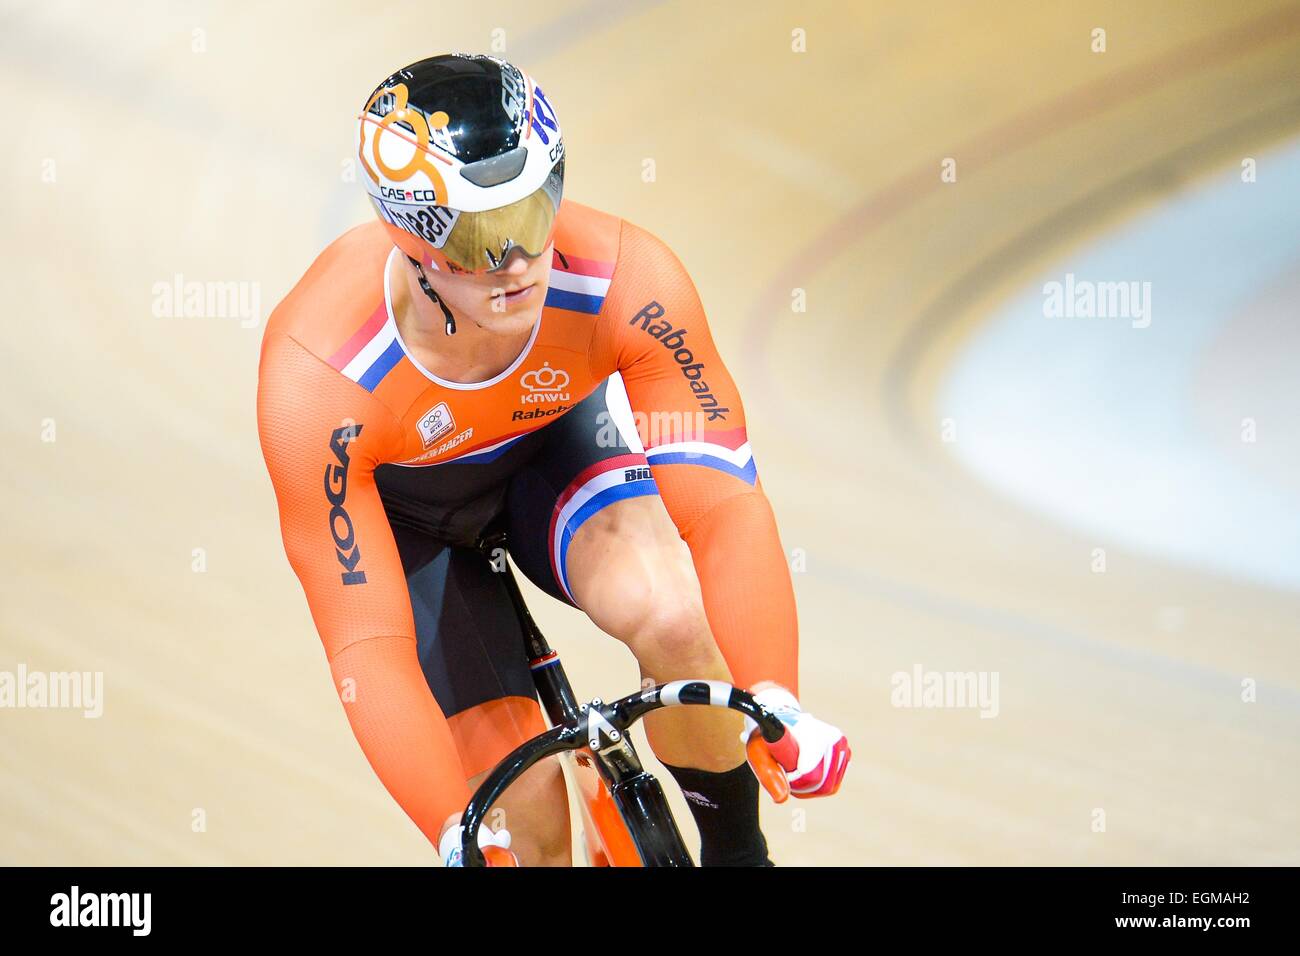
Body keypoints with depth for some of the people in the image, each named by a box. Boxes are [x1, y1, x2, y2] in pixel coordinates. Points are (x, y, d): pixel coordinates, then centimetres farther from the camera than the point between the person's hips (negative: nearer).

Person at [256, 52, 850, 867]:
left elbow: (724, 500, -33)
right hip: (399, 504, -1)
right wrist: (458, 837, -44)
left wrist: (776, 703, -45)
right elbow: (369, 649, -36)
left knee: (669, 613, -31)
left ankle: (735, 847, -4)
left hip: (555, 436, 1)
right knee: (528, 815, -13)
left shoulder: (626, 277, -34)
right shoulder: (316, 374, -38)